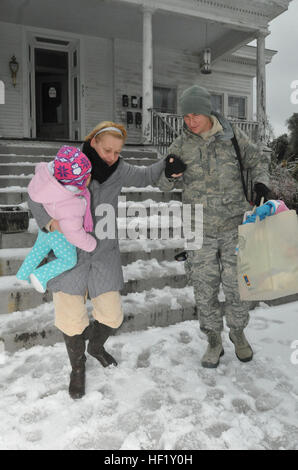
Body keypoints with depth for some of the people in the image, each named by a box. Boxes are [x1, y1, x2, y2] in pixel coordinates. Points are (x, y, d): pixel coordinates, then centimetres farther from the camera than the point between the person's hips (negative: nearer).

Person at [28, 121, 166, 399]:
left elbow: (145, 176, 15)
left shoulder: (119, 170, 2)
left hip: (104, 254, 3)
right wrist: (50, 220, -18)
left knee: (111, 316, 5)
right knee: (71, 318, -3)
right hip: (70, 252, -2)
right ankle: (77, 366, 28)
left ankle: (96, 346, 42)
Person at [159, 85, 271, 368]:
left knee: (235, 284, 9)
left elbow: (257, 161, 13)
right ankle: (213, 341, 27)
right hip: (200, 231, 1)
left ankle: (238, 332, 35)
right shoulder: (181, 145, 0)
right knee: (204, 288, 6)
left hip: (234, 227, 0)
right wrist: (171, 173, -17)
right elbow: (164, 184, 6)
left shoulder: (231, 134, -1)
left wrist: (260, 183, -7)